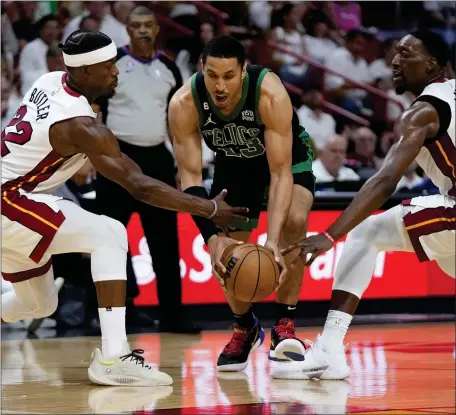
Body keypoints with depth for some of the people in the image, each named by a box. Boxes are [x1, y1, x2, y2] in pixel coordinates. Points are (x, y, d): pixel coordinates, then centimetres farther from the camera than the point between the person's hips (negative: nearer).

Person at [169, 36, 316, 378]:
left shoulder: (271, 95, -39)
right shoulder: (184, 104, -32)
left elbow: (280, 171, -39)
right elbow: (191, 176, -29)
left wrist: (272, 240, -50)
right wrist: (213, 237, -43)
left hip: (288, 154, -3)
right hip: (234, 162, 3)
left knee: (294, 221, -29)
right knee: (226, 253, -1)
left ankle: (285, 325, -15)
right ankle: (245, 328, 29)